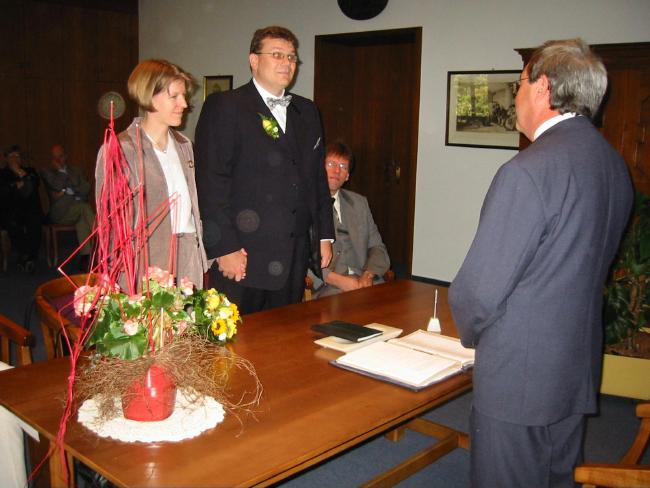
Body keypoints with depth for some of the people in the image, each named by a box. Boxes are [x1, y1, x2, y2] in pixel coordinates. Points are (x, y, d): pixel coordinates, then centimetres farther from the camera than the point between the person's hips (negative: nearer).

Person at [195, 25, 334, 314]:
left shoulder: (307, 111, 15)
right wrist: (224, 248, -15)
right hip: (243, 256, -5)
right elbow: (210, 182, -11)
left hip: (295, 256, 6)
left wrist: (325, 235, 13)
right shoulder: (223, 107, -4)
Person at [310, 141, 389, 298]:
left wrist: (368, 275, -4)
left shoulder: (359, 203, 21)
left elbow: (377, 247, 16)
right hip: (324, 287, -5)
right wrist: (336, 279, -16)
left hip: (362, 281, 5)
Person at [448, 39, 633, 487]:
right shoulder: (614, 164, 4)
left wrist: (471, 333, 1)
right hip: (579, 368, 8)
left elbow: (481, 286, -21)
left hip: (519, 375, -8)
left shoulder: (528, 170, -22)